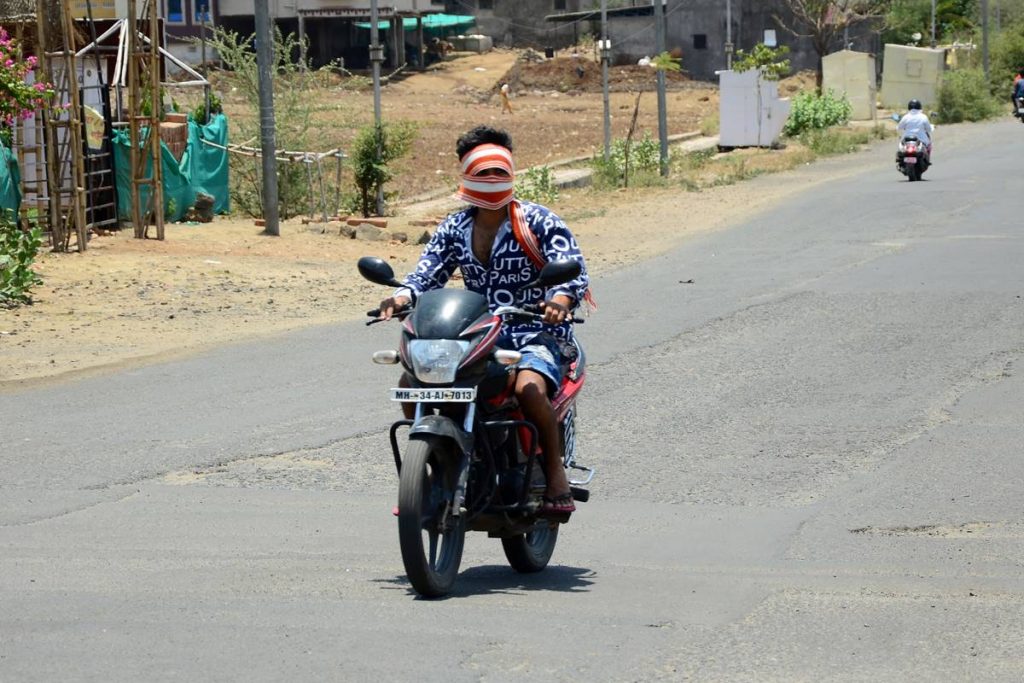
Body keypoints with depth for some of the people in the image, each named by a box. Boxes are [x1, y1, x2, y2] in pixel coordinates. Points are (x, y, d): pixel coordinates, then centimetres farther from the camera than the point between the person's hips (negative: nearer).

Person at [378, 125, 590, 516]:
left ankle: (555, 474, -15)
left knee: (529, 387, -37)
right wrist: (402, 296, -22)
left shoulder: (537, 222, -2)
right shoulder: (454, 229, 11)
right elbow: (428, 272, 2)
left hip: (535, 335, -5)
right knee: (412, 381, -15)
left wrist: (561, 299, -38)